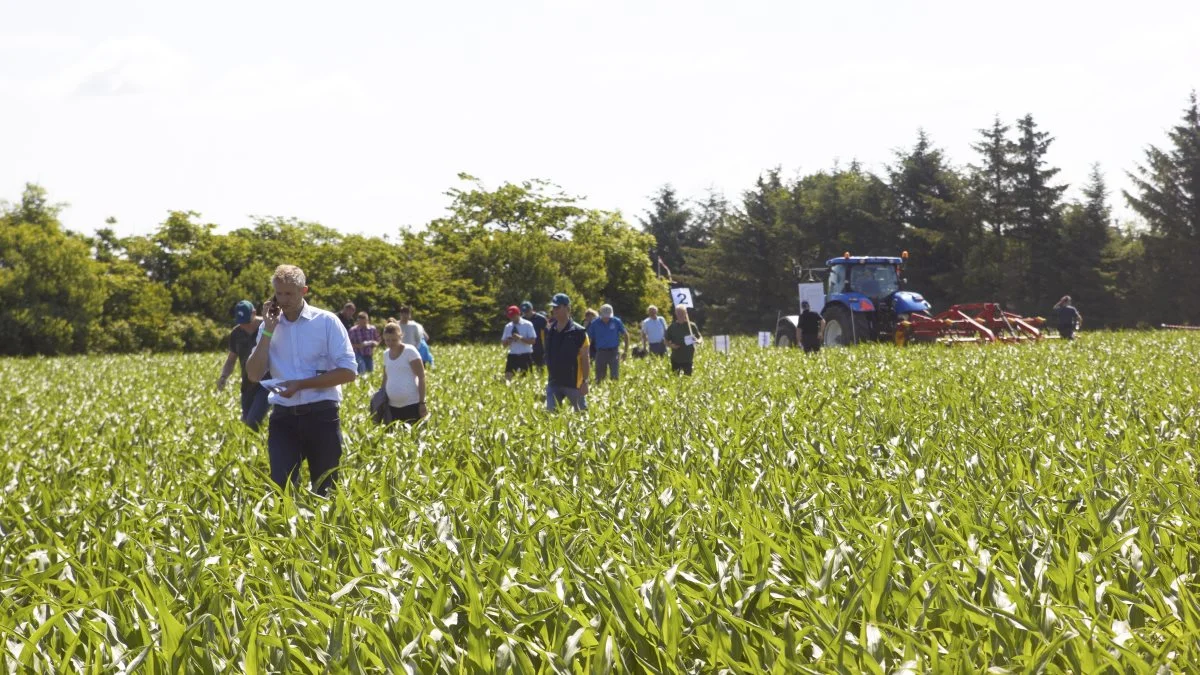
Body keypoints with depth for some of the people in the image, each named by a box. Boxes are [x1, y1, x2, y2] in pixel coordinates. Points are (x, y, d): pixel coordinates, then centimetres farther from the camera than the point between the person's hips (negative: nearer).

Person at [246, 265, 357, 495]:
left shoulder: (326, 321, -3)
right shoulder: (269, 325, 8)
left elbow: (348, 371, -7)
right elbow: (254, 375, 0)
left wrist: (301, 384, -14)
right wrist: (268, 331, -6)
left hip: (321, 416, -2)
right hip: (284, 417, 2)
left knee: (325, 489, 6)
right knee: (281, 486, -8)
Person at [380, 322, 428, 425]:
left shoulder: (410, 351, -6)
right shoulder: (386, 354, 12)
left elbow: (421, 377, -8)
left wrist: (422, 403, -14)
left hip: (412, 404, -6)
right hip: (392, 406, 6)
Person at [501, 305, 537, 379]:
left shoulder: (527, 325, -3)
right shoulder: (508, 326, 8)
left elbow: (532, 340, -10)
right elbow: (503, 343, 11)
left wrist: (520, 338, -22)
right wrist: (507, 341, -12)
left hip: (525, 356, -3)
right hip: (512, 355, 3)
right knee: (508, 376, -8)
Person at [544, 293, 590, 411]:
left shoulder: (578, 332, -9)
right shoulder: (550, 331, 7)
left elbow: (585, 358, -9)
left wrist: (584, 381, -13)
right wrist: (549, 377, 14)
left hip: (574, 383, -5)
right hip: (554, 383, 5)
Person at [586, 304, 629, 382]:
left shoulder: (616, 322, -1)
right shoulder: (595, 324, 0)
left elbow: (626, 335, 7)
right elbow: (589, 339, 6)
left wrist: (626, 351, 3)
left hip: (613, 352, -1)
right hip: (601, 352, 1)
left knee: (615, 376, -8)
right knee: (599, 378, 5)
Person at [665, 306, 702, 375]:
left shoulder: (691, 326, 1)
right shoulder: (672, 327, 4)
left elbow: (700, 338, 6)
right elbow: (667, 342, 10)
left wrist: (698, 341, -18)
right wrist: (671, 345, -12)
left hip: (688, 359, -1)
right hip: (675, 359, 1)